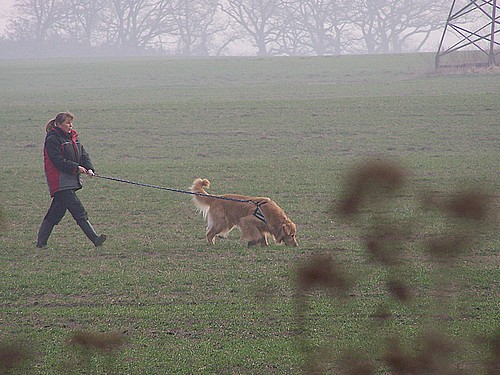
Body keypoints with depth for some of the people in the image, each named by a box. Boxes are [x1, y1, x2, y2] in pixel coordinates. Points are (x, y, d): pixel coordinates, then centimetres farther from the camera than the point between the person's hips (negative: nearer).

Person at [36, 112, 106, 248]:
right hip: (60, 183, -9)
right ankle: (95, 239, -17)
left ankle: (41, 242, 16)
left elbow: (83, 154, 12)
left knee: (56, 213, 11)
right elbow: (58, 161, -16)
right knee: (78, 211, -13)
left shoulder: (72, 138, 17)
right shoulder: (52, 140, -9)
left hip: (71, 180, 9)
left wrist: (89, 168, -6)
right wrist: (76, 168, -19)